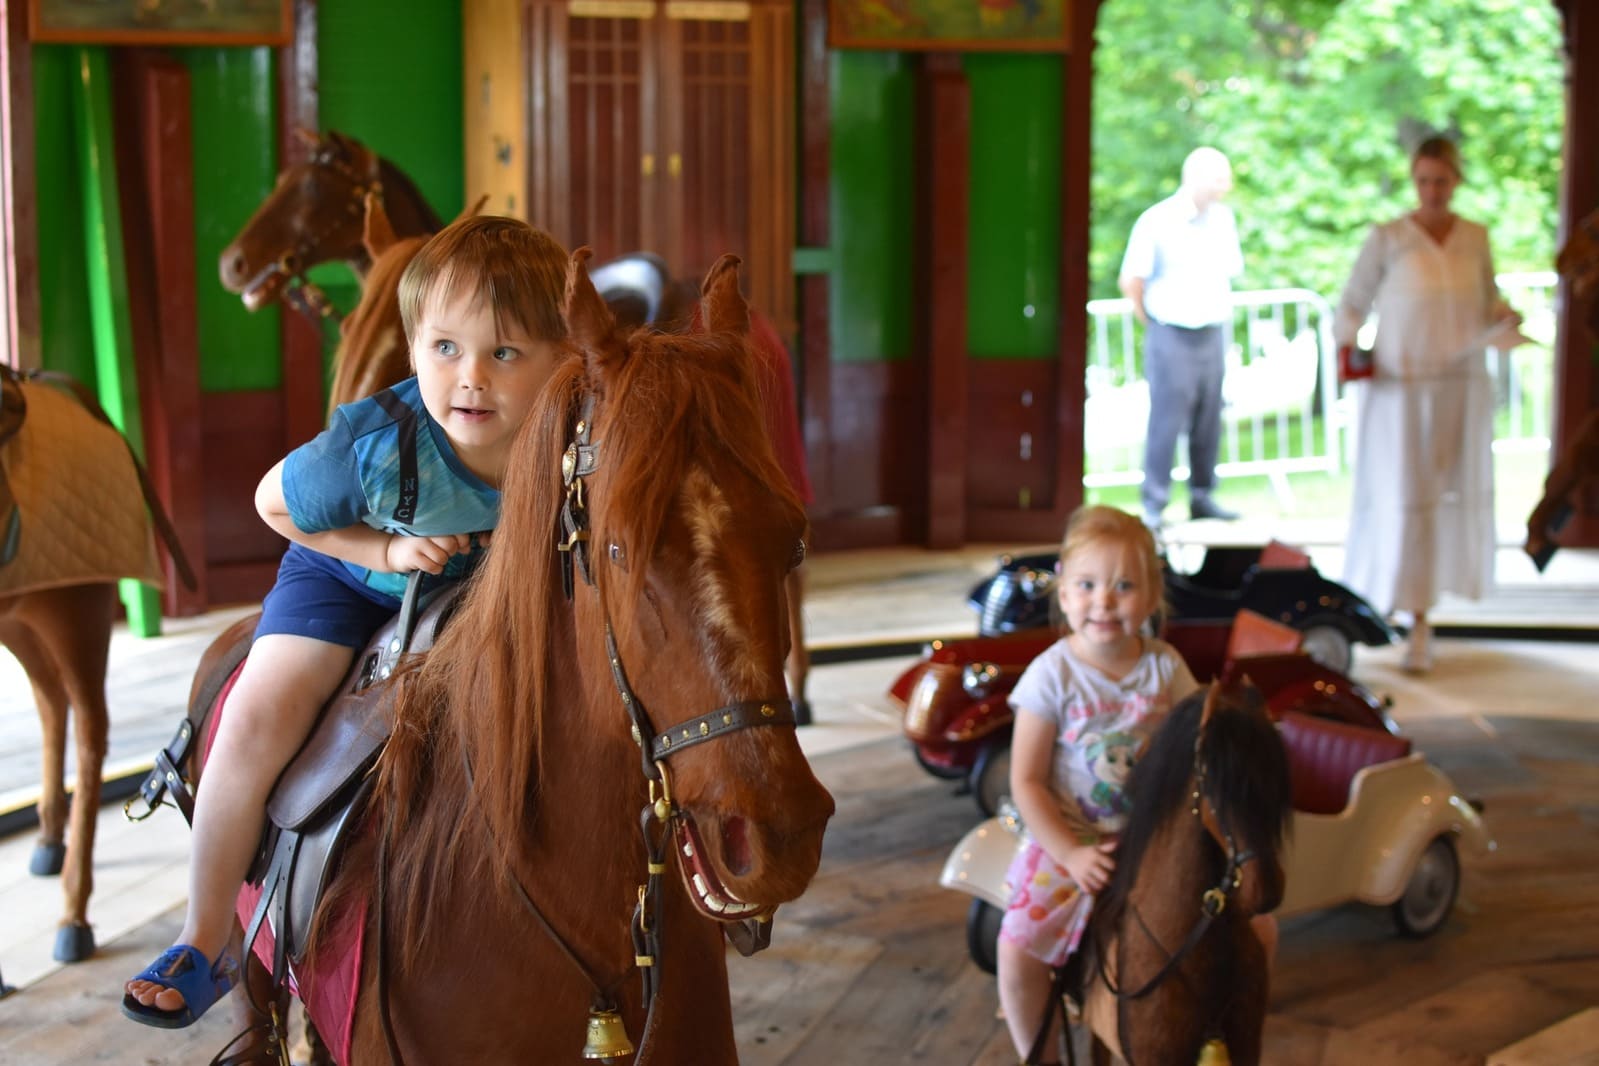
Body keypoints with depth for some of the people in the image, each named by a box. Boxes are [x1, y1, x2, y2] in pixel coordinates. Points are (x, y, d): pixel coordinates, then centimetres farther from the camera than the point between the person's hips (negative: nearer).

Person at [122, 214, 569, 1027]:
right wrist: (388, 548, -24)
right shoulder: (376, 444, -36)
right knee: (257, 719, -18)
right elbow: (274, 503, -15)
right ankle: (203, 944, 0)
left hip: (491, 592, 3)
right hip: (346, 574, -2)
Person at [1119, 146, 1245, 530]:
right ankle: (1154, 505, 0)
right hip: (1172, 336, -5)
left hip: (1213, 335, 5)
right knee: (1166, 421, -5)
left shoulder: (1223, 218, 8)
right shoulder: (1157, 222, -9)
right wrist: (1153, 320, 4)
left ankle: (1202, 498, 17)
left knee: (1208, 422, 8)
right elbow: (1131, 281, -5)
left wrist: (1222, 312, 13)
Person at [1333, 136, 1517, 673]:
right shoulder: (1387, 239, -3)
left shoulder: (1475, 239, 6)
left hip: (1463, 384, 4)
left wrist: (1503, 315, -8)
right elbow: (1353, 304, 3)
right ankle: (1417, 621, 3)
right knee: (1402, 499, -6)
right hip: (1400, 385, -4)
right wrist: (1346, 350, -14)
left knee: (1459, 494, 9)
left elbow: (1487, 305, 13)